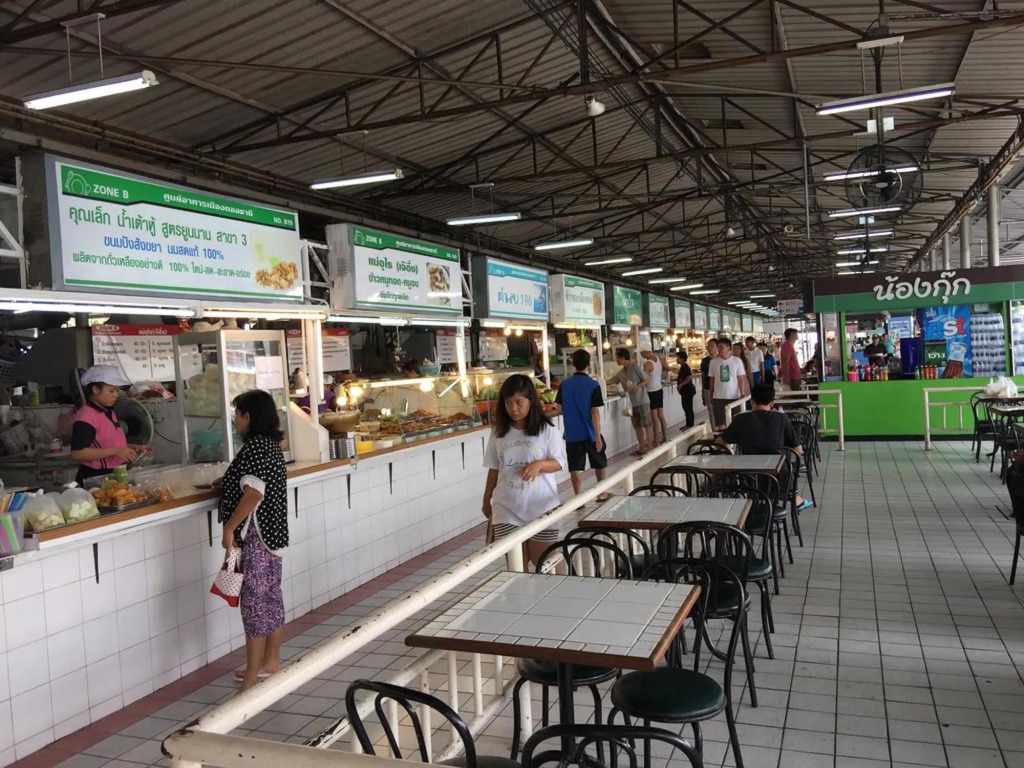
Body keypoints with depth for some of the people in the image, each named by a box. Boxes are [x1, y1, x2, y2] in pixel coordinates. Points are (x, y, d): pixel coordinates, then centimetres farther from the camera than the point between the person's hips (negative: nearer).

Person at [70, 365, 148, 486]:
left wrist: (133, 448, 11)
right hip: (96, 478, -8)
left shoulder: (109, 413, 14)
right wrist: (115, 451, -27)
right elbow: (76, 454, -23)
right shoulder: (86, 417, -15)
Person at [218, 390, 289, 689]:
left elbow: (252, 495, -23)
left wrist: (229, 527, -16)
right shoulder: (271, 445, 11)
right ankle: (271, 661, 28)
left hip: (256, 534, -10)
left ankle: (252, 679, 0)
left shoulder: (255, 448, -17)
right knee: (271, 596, 16)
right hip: (272, 531, 10)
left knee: (254, 600, -5)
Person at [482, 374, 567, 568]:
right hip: (507, 509, 2)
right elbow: (494, 469, 12)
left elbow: (558, 463, -4)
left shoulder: (547, 430, -5)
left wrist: (539, 464, -24)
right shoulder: (498, 433, 4)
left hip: (541, 507, -2)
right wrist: (487, 500, 16)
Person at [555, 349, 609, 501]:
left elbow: (561, 409, 4)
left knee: (575, 467, 5)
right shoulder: (593, 385, -11)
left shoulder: (564, 385, -2)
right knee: (599, 463, 18)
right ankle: (602, 493, 28)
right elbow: (595, 412, -15)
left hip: (571, 434, 2)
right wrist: (598, 435, -13)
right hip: (590, 433, -2)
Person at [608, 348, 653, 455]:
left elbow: (648, 380, -10)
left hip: (642, 401, -7)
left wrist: (635, 387, -20)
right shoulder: (620, 373, 9)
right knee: (637, 426, 9)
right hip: (632, 403, 7)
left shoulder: (636, 368, -10)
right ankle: (641, 448, 15)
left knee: (646, 424, -3)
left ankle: (649, 447, 1)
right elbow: (610, 381, 16)